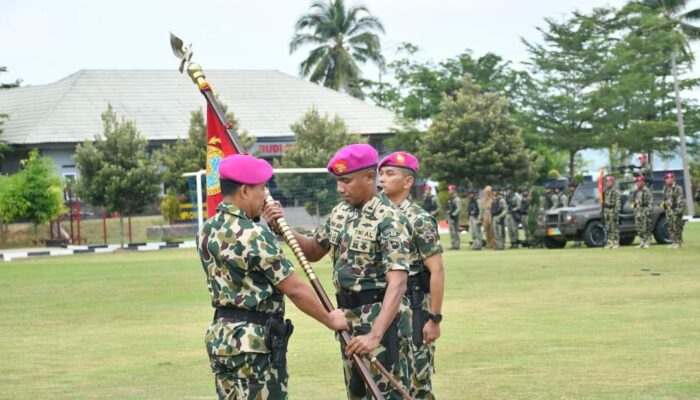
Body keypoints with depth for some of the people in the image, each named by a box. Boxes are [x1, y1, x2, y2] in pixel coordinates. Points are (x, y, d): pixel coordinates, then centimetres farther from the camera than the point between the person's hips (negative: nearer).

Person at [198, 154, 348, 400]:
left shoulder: (207, 231, 7)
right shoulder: (253, 235, -18)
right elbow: (295, 289, -15)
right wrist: (330, 319, -3)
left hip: (219, 337, 8)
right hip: (254, 341, -8)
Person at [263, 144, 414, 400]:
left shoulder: (389, 219, -18)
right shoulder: (339, 213, 8)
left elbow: (397, 283, -26)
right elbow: (314, 251, 22)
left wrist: (375, 335, -35)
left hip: (381, 317, -8)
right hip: (349, 318, 8)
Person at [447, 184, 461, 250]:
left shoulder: (457, 199, -11)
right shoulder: (449, 199, 17)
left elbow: (459, 208, -19)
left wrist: (454, 214, -22)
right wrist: (447, 218, 21)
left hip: (454, 217, -9)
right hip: (450, 217, 9)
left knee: (455, 231, -9)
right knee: (451, 232, 11)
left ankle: (456, 245, -7)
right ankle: (453, 244, 15)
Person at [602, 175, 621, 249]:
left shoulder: (616, 191, -8)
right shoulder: (606, 191, 16)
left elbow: (618, 203, -14)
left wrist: (616, 212, -20)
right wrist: (602, 211, 17)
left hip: (612, 211, -7)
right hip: (606, 211, 7)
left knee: (614, 228, -6)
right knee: (608, 228, 8)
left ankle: (616, 243, -3)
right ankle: (610, 242, 11)